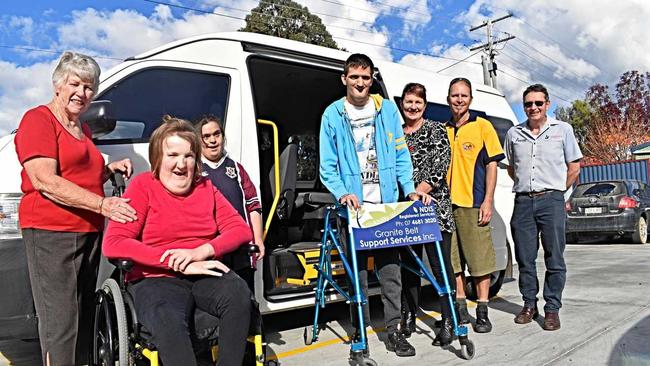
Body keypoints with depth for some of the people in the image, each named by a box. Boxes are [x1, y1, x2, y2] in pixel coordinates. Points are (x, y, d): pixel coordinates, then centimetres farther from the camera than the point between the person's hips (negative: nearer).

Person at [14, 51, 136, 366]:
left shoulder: (83, 129, 20)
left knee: (85, 316, 13)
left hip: (90, 232, 9)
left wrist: (109, 169, 12)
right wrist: (103, 204, -23)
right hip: (50, 232, -9)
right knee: (61, 322, -7)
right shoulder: (38, 119, -5)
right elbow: (45, 181, -17)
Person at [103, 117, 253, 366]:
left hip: (206, 275, 3)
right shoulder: (143, 186, 3)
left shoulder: (205, 187, 15)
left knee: (239, 294, -29)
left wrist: (203, 251, -14)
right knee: (169, 320, -36)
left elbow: (241, 229, 7)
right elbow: (113, 244, -10)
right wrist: (179, 264, -16)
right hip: (155, 279, -3)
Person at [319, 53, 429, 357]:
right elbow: (327, 167, -1)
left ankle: (393, 329, 15)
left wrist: (409, 189, -3)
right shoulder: (333, 114, 1)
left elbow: (401, 154, 9)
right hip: (353, 204, -1)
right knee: (357, 269, 5)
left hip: (386, 203, 2)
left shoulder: (387, 109, 7)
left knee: (390, 269, 3)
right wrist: (342, 194, -18)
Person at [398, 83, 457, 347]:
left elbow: (441, 166, -9)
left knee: (440, 264, -4)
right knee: (409, 264, 10)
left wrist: (418, 192, -19)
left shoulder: (436, 130, 3)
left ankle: (448, 323, 2)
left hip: (434, 206, -4)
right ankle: (408, 318, 21)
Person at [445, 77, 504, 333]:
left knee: (480, 259, 0)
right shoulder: (442, 130, 13)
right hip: (447, 203, 4)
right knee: (453, 259, 9)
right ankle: (460, 309, 21)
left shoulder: (482, 126, 3)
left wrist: (488, 201, -9)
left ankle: (482, 312, 11)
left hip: (473, 204, -4)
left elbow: (491, 165, -1)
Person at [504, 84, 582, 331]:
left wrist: (554, 190, 7)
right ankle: (529, 304, 20)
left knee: (554, 259, 0)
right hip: (523, 201, 3)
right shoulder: (514, 133, 12)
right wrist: (525, 186, 13)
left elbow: (574, 168, 8)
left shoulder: (562, 129, 6)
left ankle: (552, 308, 10)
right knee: (525, 258, 7)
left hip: (551, 200, -2)